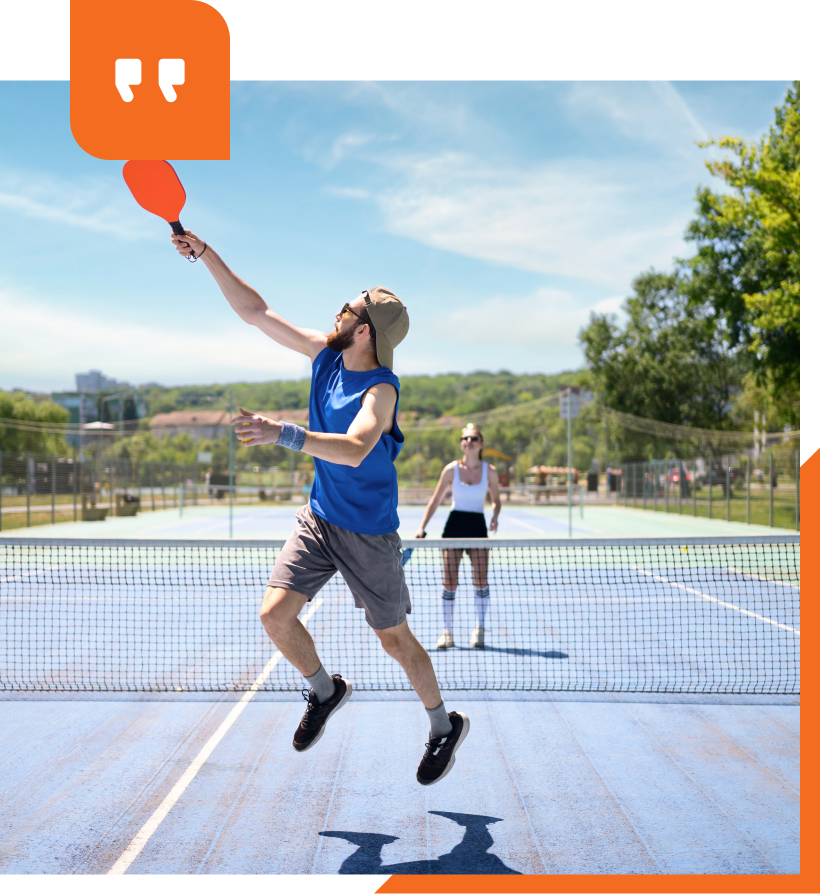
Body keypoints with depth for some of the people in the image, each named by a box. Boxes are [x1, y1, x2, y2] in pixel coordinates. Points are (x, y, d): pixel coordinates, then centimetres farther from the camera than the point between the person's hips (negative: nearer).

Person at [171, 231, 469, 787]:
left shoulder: (381, 389, -23)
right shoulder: (326, 353, -2)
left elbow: (355, 449, -42)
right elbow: (255, 311, 3)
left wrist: (284, 434, -52)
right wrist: (207, 254, -3)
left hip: (369, 533, -6)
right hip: (318, 517, 6)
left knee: (394, 638, 6)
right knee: (276, 613, -8)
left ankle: (445, 726, 30)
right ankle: (325, 690, 21)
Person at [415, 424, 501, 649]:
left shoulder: (490, 471, 2)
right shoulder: (451, 469, 1)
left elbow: (496, 500, 13)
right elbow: (435, 500, 6)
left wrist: (495, 517, -8)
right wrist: (422, 527, -1)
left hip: (478, 526, 0)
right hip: (454, 525, 0)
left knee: (481, 581, -6)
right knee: (449, 583, -1)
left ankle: (479, 631, 10)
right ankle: (447, 633, 8)